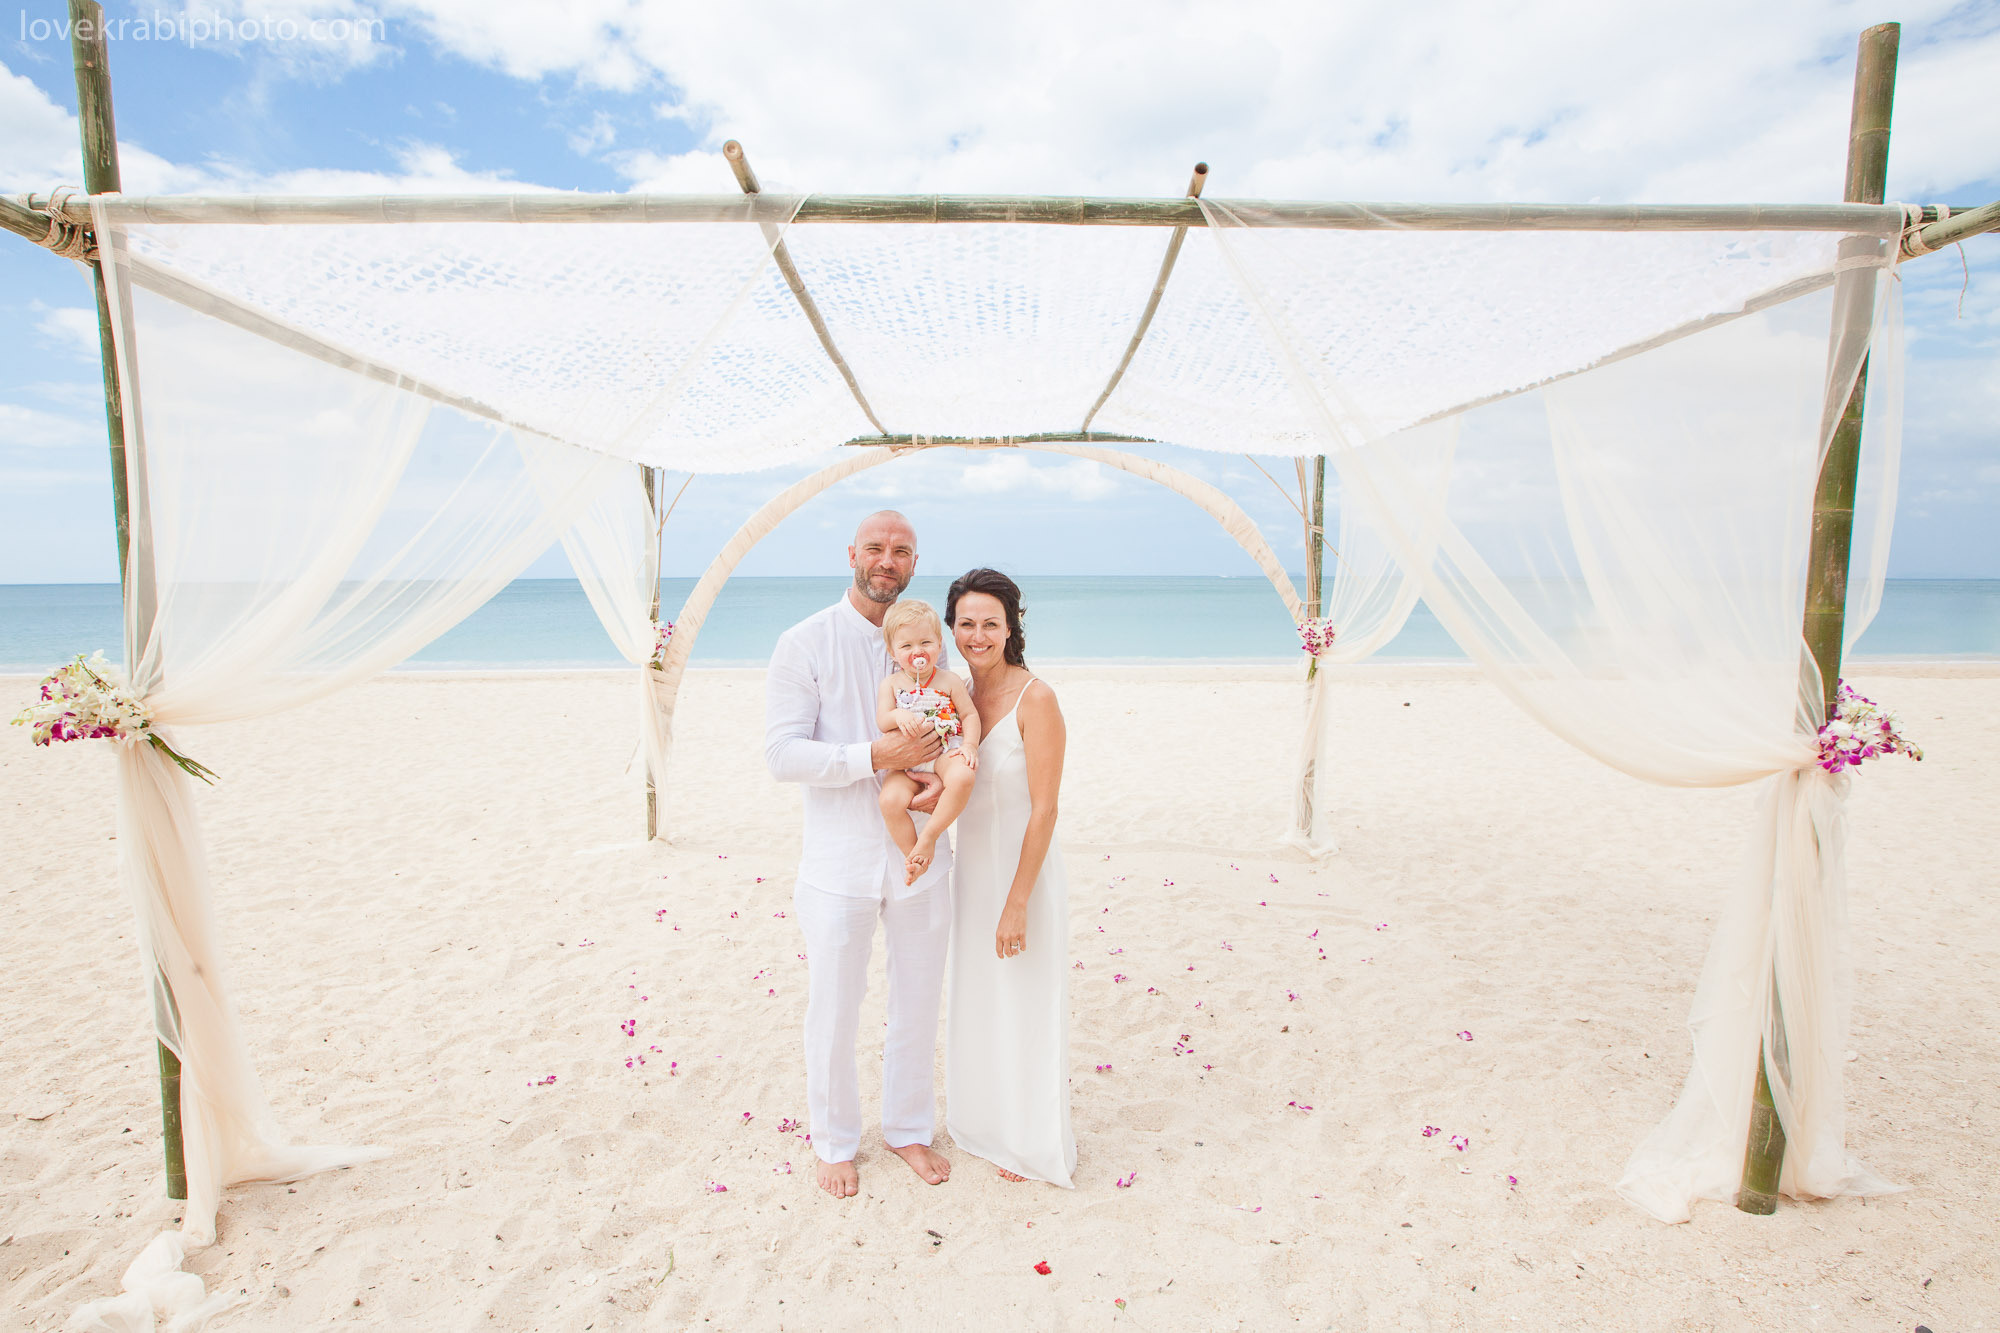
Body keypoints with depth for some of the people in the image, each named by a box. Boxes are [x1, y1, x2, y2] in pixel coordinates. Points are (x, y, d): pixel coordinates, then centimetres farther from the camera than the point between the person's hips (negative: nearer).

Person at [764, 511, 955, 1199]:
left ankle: (910, 1128, 39)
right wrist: (872, 756, -24)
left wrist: (946, 780, -12)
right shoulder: (805, 643, -8)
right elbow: (782, 754, -13)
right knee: (834, 1008, 12)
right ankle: (835, 1141, 36)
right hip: (840, 860, -3)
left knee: (919, 1001, 16)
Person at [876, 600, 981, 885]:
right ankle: (911, 855, -3)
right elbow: (881, 720, 0)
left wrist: (970, 745, -11)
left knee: (962, 777, -36)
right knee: (890, 800, -27)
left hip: (945, 754, -1)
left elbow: (970, 714, 5)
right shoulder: (891, 684, 7)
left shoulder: (950, 681, 4)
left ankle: (928, 836, -17)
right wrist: (898, 716, -23)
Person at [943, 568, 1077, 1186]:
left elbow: (1043, 809, -19)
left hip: (1024, 868, -7)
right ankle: (984, 1119, 43)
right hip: (971, 866, 7)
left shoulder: (1035, 699, -19)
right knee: (976, 998, 20)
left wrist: (1017, 902, -19)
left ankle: (1034, 1140, 32)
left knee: (1025, 1004, 9)